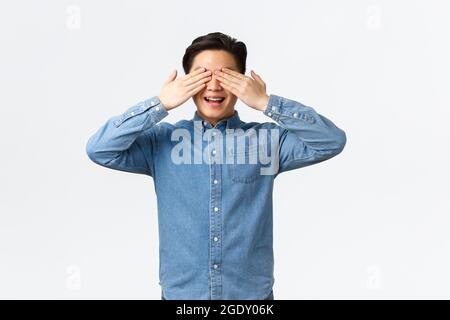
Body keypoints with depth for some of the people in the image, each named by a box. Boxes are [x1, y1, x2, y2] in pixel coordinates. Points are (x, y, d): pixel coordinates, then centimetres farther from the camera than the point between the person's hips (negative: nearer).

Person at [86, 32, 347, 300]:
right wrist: (160, 104, -16)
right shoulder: (162, 140, -1)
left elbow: (332, 141, -13)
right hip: (180, 293, 0)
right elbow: (99, 149, -12)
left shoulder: (267, 139, -2)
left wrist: (266, 103, -18)